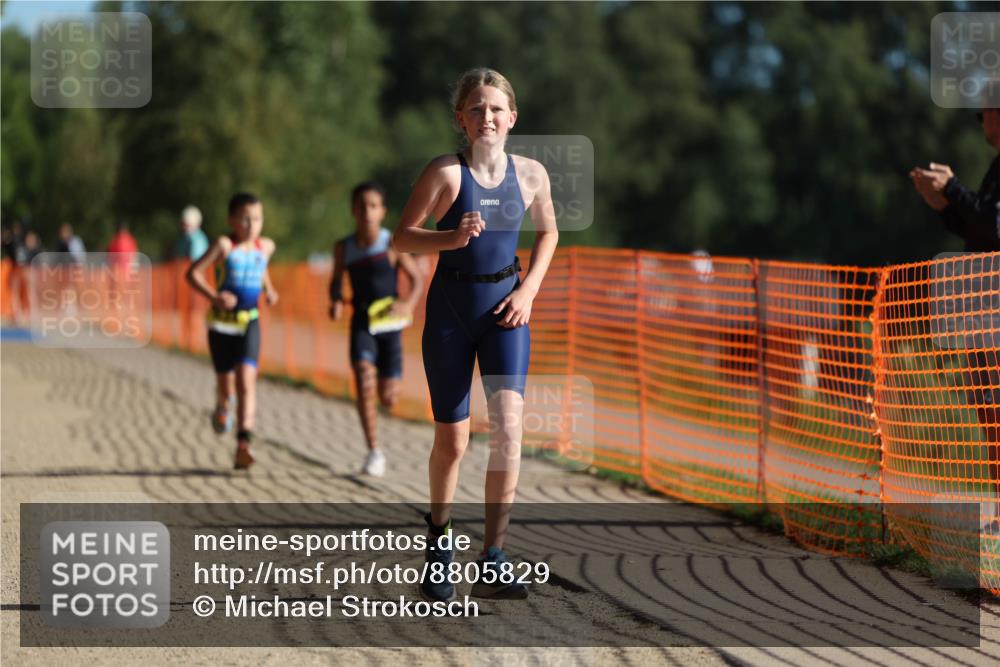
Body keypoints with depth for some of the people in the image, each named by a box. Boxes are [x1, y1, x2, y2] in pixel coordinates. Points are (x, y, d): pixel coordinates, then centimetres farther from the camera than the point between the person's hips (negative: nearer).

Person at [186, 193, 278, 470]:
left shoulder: (266, 247, 4)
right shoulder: (225, 245, -10)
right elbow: (193, 273, -12)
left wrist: (269, 290, 9)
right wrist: (214, 296, -25)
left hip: (250, 322, 2)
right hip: (222, 322, -2)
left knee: (246, 380, -16)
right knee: (226, 383, 8)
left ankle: (243, 446, -22)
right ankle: (221, 408, 47)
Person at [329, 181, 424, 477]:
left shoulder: (392, 245, -8)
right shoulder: (343, 248, 0)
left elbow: (417, 277, -1)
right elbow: (336, 281, 14)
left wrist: (409, 304, -19)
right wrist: (336, 302, -7)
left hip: (389, 323, -1)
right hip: (361, 322, 1)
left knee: (388, 398, 0)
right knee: (364, 381, -22)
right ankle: (374, 452, -17)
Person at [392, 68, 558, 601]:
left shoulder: (531, 173, 0)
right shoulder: (445, 173, -10)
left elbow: (548, 232, 16)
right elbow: (402, 238, -8)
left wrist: (528, 290, 3)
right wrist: (452, 238, -25)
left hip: (504, 308, 1)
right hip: (451, 306, -1)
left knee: (507, 423, -17)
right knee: (451, 439, 5)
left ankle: (492, 564, -15)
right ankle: (438, 534, 35)